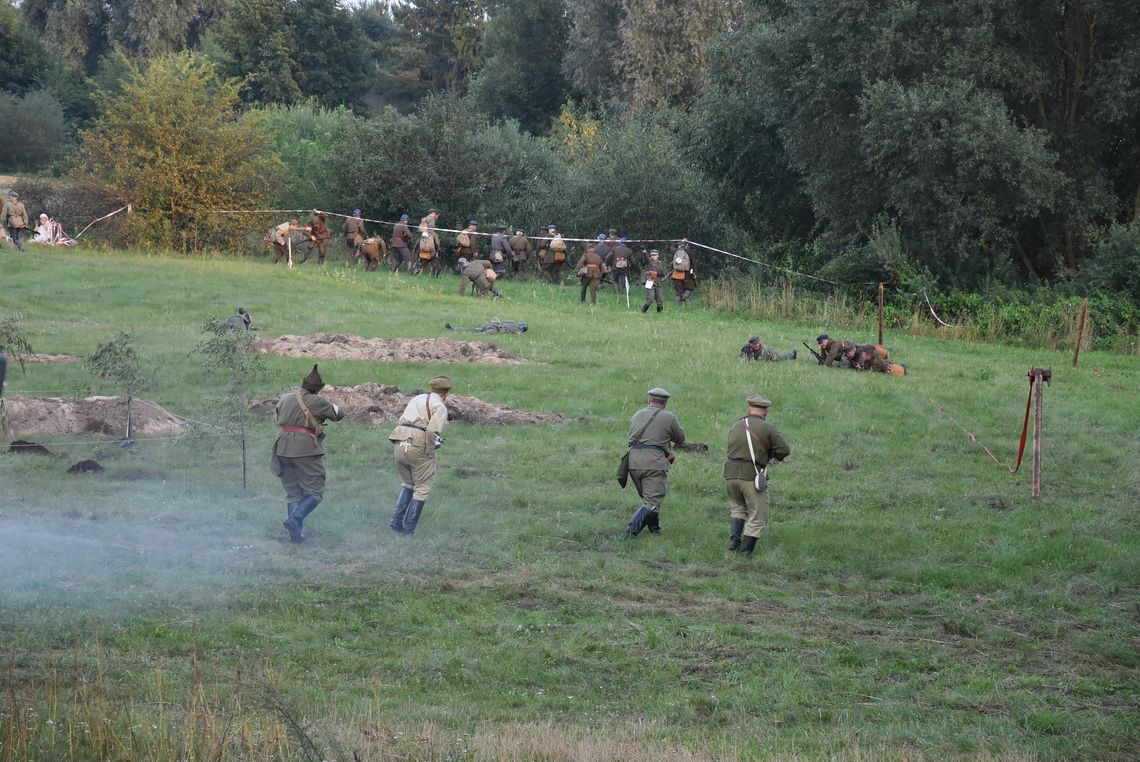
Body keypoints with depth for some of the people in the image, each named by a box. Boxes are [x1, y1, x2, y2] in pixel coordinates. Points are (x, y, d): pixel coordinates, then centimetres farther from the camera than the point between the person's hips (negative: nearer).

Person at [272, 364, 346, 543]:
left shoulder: (285, 399, 10)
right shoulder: (317, 402, -5)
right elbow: (338, 414, 7)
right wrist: (337, 407, 29)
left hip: (283, 449, 6)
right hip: (306, 449, -6)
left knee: (293, 493, 13)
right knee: (314, 492, 1)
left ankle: (297, 533, 8)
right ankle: (295, 519, -20)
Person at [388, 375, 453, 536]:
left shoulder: (416, 399, 21)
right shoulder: (440, 407, -2)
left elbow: (401, 421, 17)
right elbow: (432, 430, -16)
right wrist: (429, 452, -5)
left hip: (399, 445, 6)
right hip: (418, 447, -6)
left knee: (407, 483, 25)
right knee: (422, 488, 8)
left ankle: (396, 519, 11)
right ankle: (409, 529, 4)